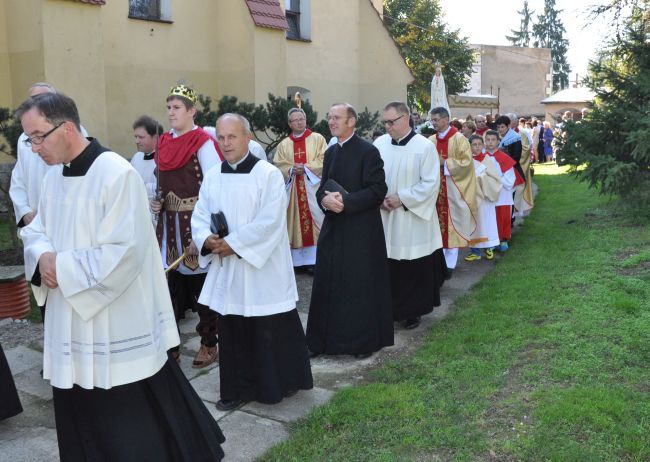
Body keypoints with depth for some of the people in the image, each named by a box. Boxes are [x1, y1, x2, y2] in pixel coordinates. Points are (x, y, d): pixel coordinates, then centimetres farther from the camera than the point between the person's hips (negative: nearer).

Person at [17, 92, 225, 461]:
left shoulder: (116, 174, -18)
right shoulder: (54, 178, 8)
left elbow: (125, 251, -24)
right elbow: (36, 231, 17)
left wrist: (63, 266, -17)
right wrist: (43, 256, -6)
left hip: (117, 326, -7)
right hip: (71, 325, 8)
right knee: (81, 422, 19)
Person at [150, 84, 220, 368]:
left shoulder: (202, 143, -10)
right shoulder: (164, 143, 10)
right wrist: (156, 203, 3)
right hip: (168, 222, 6)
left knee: (201, 282, 4)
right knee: (170, 283, 9)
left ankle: (209, 344, 20)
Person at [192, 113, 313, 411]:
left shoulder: (268, 174, -10)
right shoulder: (212, 177, 8)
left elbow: (269, 221, -17)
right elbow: (199, 216, 7)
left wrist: (232, 243, -17)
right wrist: (207, 240, -14)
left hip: (262, 269, -5)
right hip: (226, 271, 5)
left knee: (270, 331, 5)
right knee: (232, 333, 12)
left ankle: (281, 384, 25)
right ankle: (238, 389, 27)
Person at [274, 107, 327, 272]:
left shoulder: (317, 138, 4)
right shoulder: (284, 144, 12)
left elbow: (324, 160, -5)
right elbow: (279, 166, 6)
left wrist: (305, 167, -13)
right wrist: (291, 170, -12)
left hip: (312, 187, -3)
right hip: (293, 189, 3)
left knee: (314, 220, -5)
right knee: (295, 221, 3)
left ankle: (315, 259, -1)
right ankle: (296, 259, 8)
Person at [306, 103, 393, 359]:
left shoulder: (368, 151, -10)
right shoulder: (330, 152, 12)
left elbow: (378, 191, -15)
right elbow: (323, 187, 12)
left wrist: (346, 201, -21)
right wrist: (325, 199, -11)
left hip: (361, 230, -6)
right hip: (333, 228, 7)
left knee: (362, 286, 3)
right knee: (328, 284, 9)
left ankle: (366, 340, 18)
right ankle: (326, 339, 21)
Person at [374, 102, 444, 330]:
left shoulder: (425, 146, -9)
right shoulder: (380, 143, 2)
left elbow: (431, 183, -11)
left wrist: (401, 199, -16)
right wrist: (380, 199, -10)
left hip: (412, 219, -3)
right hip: (385, 218, 4)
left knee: (413, 269, 5)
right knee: (387, 267, 9)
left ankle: (412, 311, 21)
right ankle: (389, 308, 24)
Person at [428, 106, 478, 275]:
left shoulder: (459, 139, -6)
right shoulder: (431, 141, 6)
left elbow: (466, 162, -11)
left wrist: (444, 162, -16)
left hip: (453, 190, -4)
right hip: (435, 189, 4)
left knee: (451, 225, 0)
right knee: (438, 223, 7)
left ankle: (449, 263, 7)